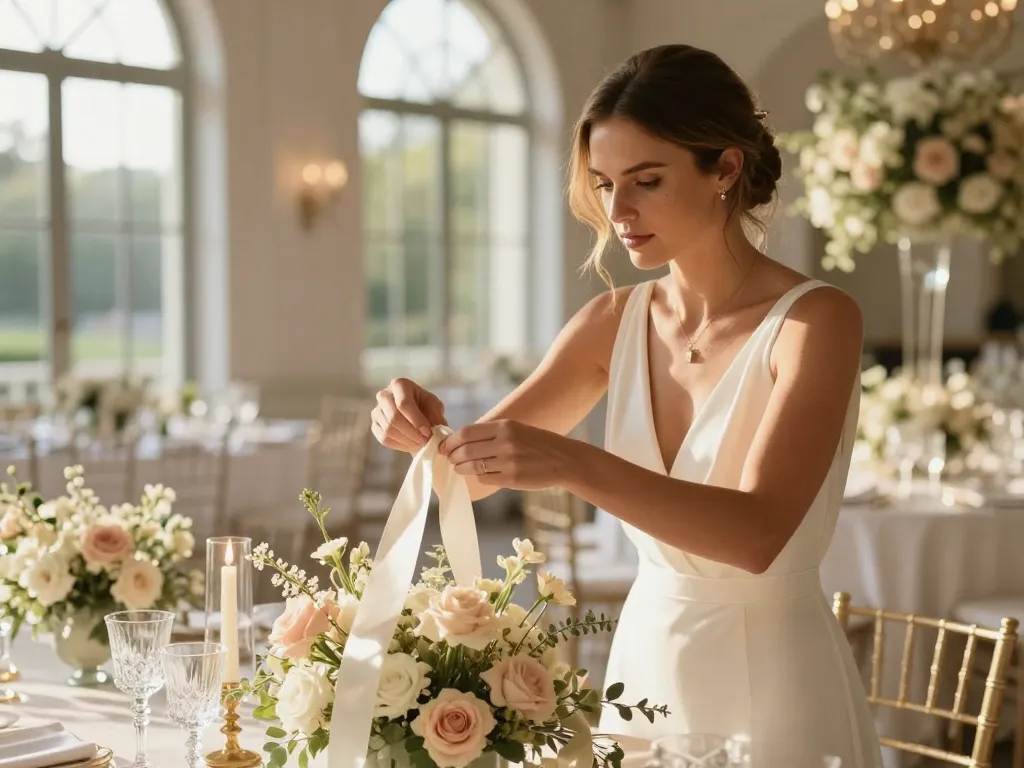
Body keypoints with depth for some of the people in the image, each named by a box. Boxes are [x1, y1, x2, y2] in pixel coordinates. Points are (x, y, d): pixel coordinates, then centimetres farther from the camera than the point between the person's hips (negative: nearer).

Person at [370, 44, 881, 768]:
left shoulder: (816, 320, -16)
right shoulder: (614, 322, 0)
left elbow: (759, 532, -28)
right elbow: (480, 472, 3)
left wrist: (570, 462, -39)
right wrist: (426, 427, -19)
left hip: (773, 677, -5)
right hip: (645, 653, 5)